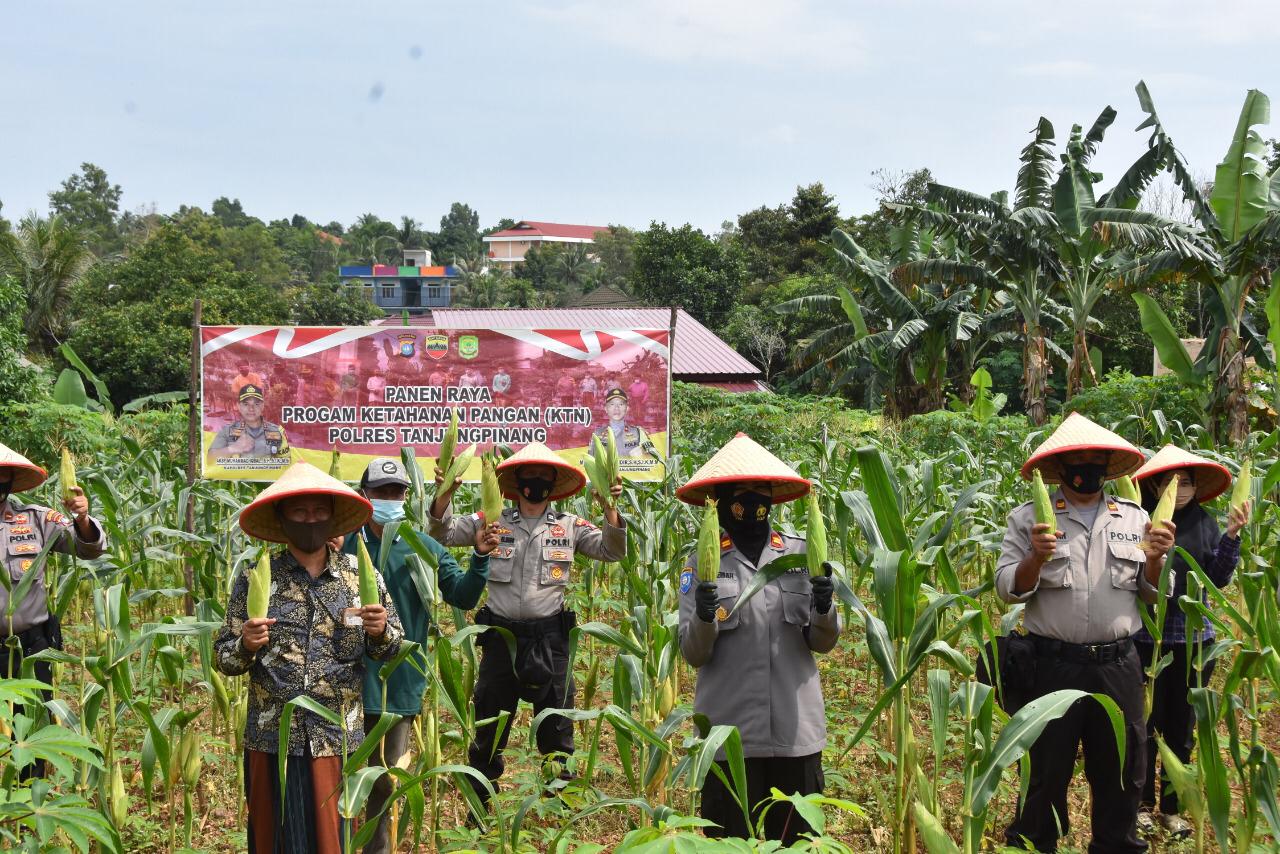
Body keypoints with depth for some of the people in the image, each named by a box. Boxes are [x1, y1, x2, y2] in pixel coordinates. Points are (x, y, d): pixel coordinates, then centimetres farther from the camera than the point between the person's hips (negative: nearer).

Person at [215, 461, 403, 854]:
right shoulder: (255, 581, 1)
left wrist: (380, 632, -13)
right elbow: (224, 659, 4)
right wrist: (246, 646, -18)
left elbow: (389, 650, 9)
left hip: (339, 739, 0)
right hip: (273, 739, 0)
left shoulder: (362, 577, 3)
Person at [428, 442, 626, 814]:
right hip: (501, 634, 0)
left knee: (557, 729, 9)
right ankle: (478, 808, 26)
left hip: (549, 637, 0)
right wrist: (444, 494, -20)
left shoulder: (570, 526, 3)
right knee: (489, 729, 12)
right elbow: (443, 533, -2)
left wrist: (611, 508, -21)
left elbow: (611, 550, -4)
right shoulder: (493, 521, 1)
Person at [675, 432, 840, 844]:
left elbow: (823, 643, 7)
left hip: (796, 730, 2)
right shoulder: (702, 562, 1)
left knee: (796, 838, 9)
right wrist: (703, 617, -21)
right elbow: (693, 654, -1)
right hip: (730, 732, -2)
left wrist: (825, 609, -13)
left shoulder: (801, 555, 6)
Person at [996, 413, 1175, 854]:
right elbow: (1008, 588, -4)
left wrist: (1156, 558, -7)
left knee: (1121, 771, 12)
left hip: (1118, 666, 3)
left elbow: (1150, 593, 12)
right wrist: (1036, 558, -21)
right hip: (1053, 666, -3)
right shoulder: (1029, 518, 0)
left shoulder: (1134, 518, 9)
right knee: (1047, 770, 6)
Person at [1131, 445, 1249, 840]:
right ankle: (1142, 803, 22)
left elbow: (1218, 579, 0)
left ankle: (1172, 807, 25)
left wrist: (1232, 536, -13)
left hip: (1193, 639, 3)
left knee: (1182, 727, 12)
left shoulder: (1203, 522, 1)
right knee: (1143, 726, 6)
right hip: (1144, 639, -3)